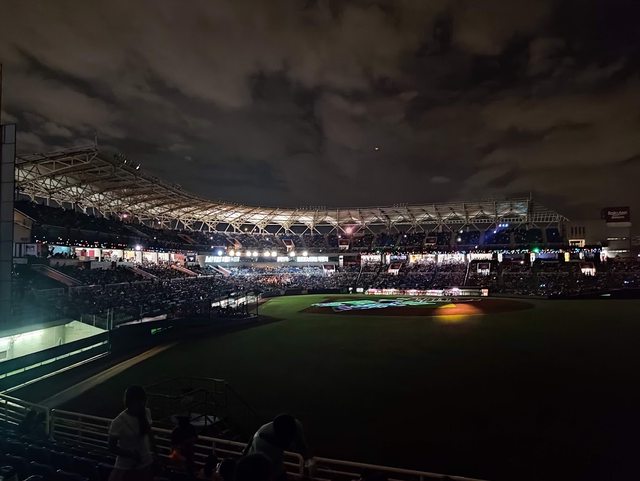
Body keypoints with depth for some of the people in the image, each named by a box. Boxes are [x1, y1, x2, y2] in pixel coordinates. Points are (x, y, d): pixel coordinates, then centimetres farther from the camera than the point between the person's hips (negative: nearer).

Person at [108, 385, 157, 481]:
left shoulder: (146, 413, -8)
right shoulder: (118, 422, -23)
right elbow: (112, 447, -13)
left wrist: (152, 444, -3)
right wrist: (131, 454, -24)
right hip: (126, 468, -5)